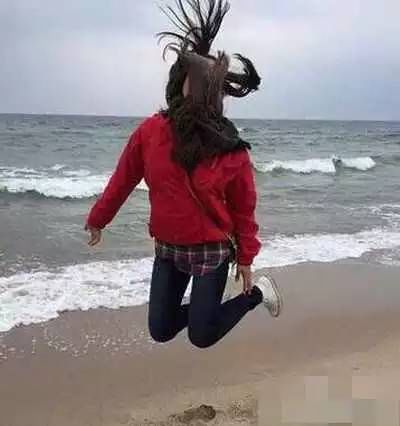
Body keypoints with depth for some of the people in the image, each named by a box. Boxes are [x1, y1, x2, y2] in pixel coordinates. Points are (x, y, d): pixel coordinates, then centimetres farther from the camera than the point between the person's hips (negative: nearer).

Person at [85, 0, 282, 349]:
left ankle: (257, 293, 23)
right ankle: (204, 304, 39)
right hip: (167, 249, 3)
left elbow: (243, 209, -6)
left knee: (201, 336, 0)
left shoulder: (231, 149, -15)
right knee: (160, 331, 9)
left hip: (212, 250, -2)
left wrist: (245, 259, -2)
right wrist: (97, 220, 12)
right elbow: (123, 181, 1)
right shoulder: (151, 132, -12)